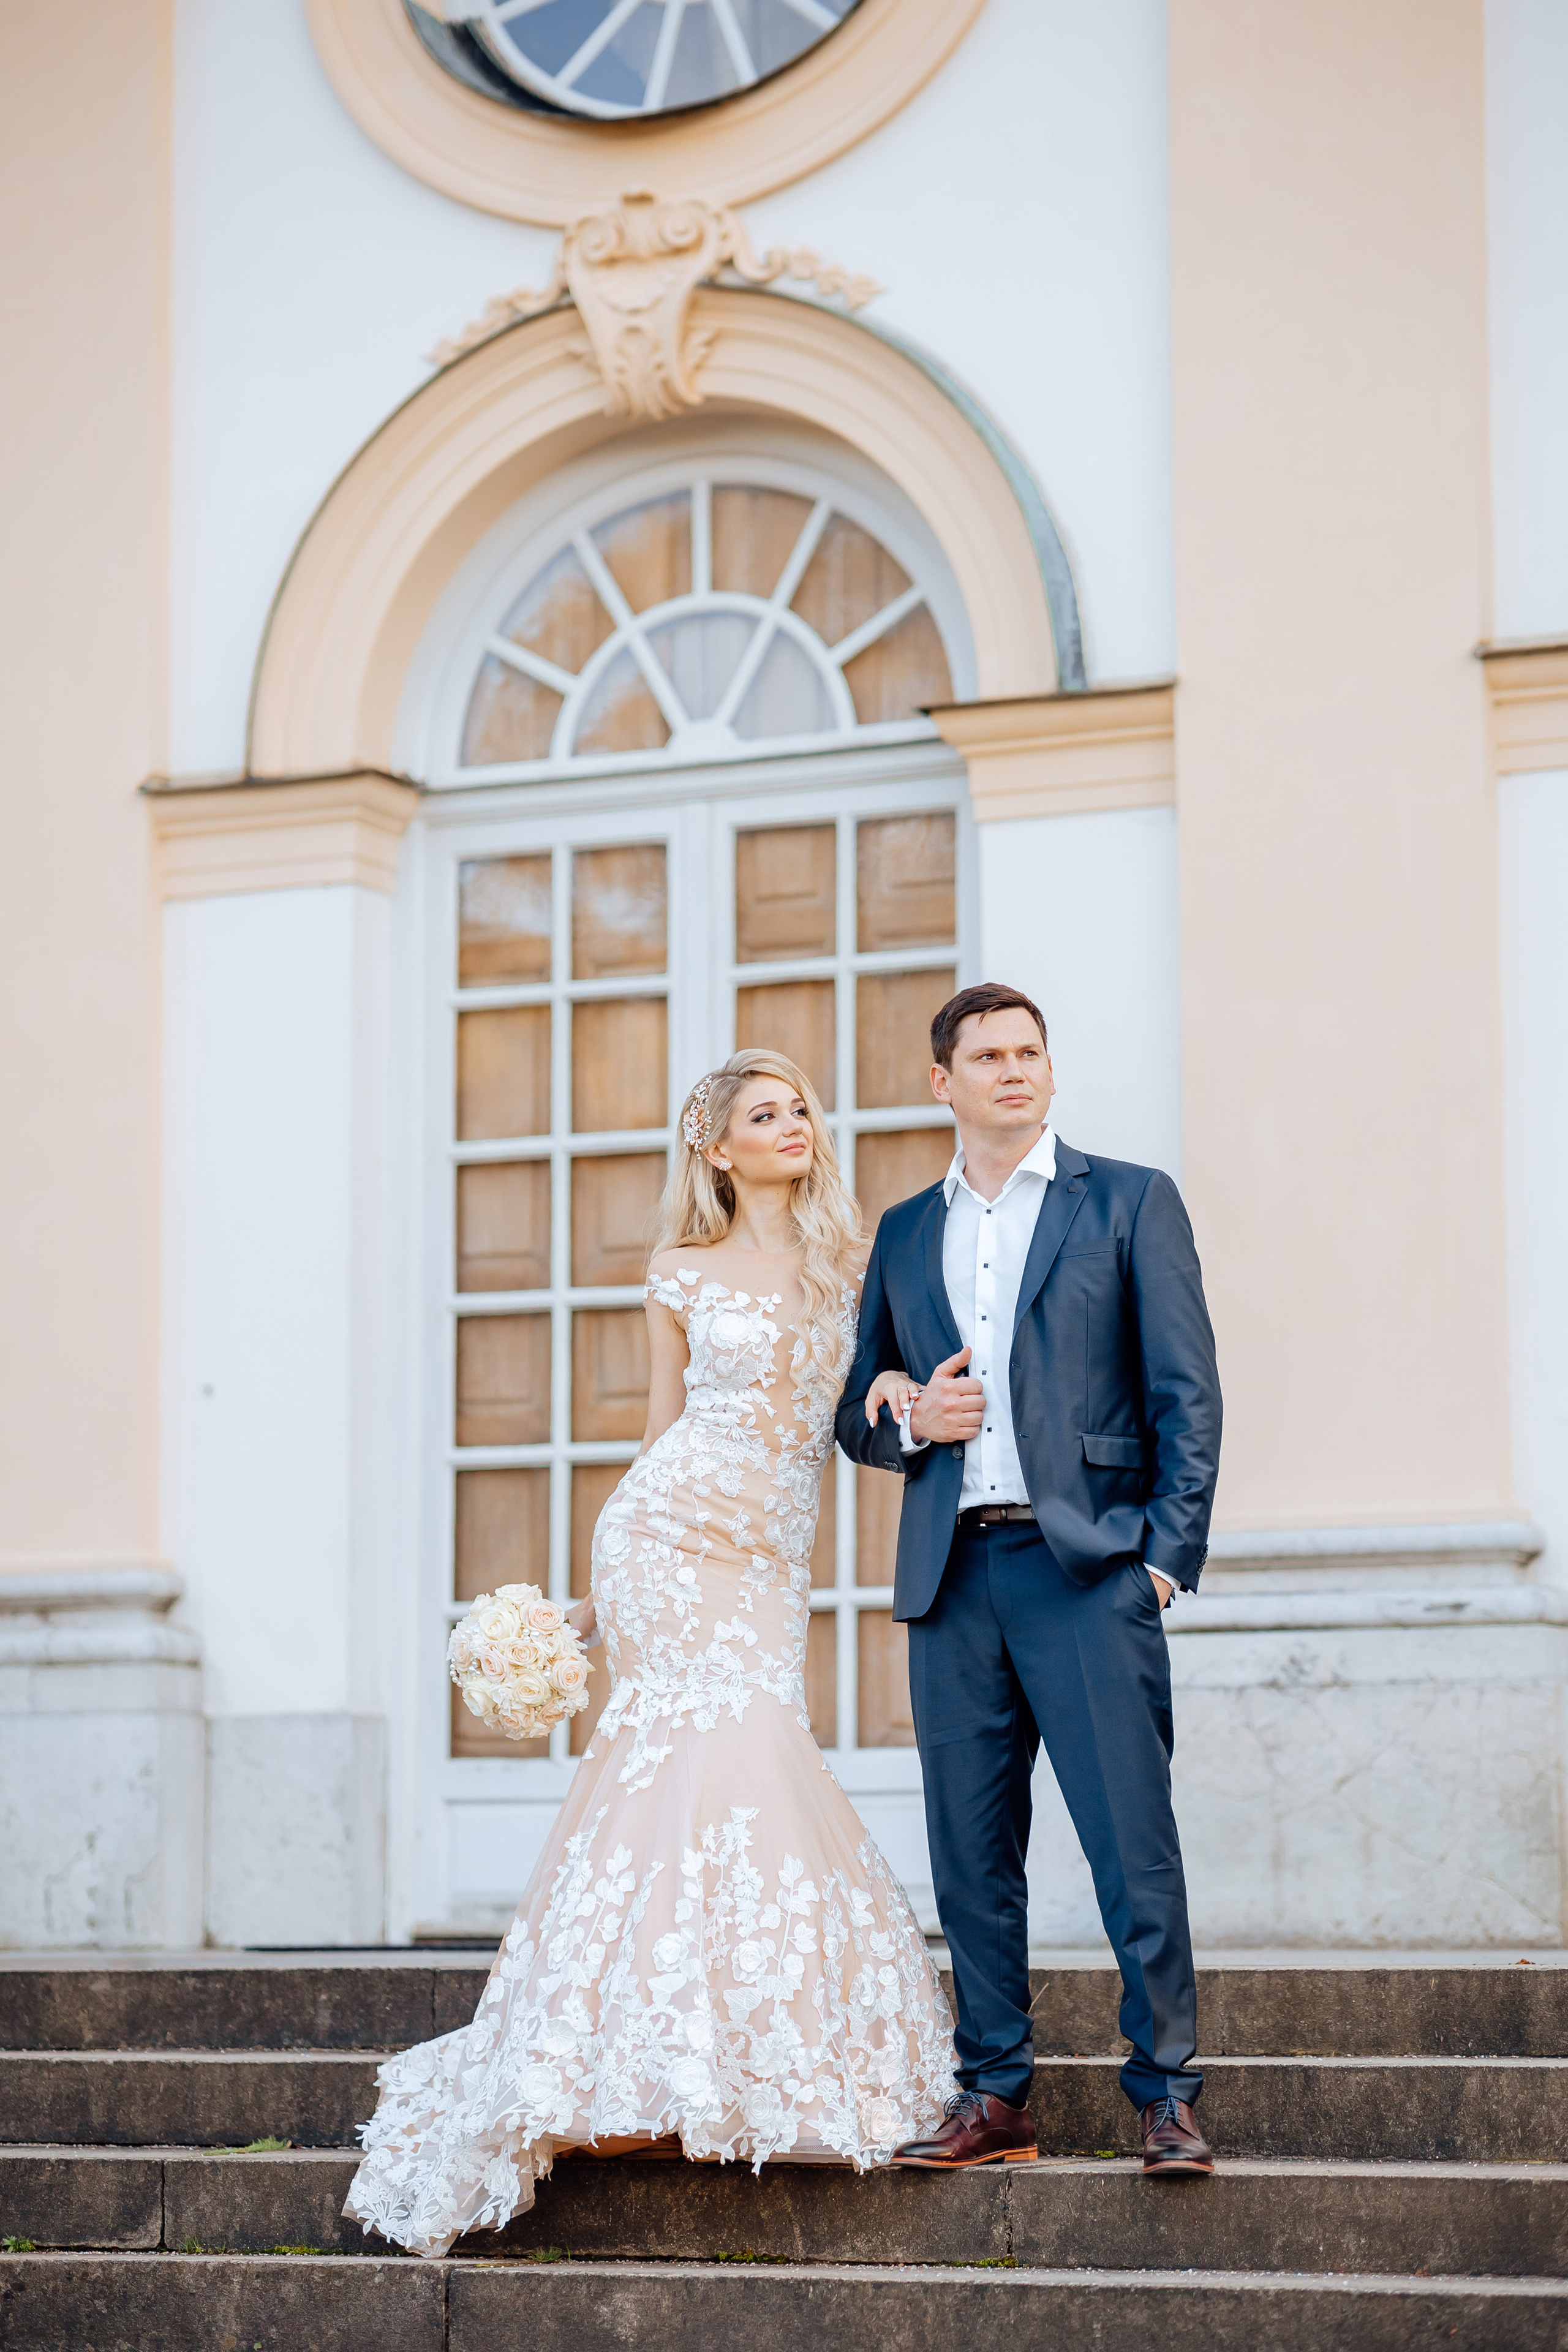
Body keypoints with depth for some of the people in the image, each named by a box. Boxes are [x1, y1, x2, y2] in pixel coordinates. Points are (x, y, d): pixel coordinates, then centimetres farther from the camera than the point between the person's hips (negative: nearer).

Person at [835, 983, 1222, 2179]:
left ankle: (1167, 2093, -1)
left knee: (1134, 1843, -9)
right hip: (952, 1578, 4)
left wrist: (1168, 1553, -7)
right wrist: (909, 1419, -2)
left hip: (1087, 1566, -4)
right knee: (971, 1851, 5)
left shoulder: (1131, 1202, 7)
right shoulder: (904, 1235, 18)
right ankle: (995, 2095, 12)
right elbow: (859, 1412, 22)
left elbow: (1186, 1392, 2)